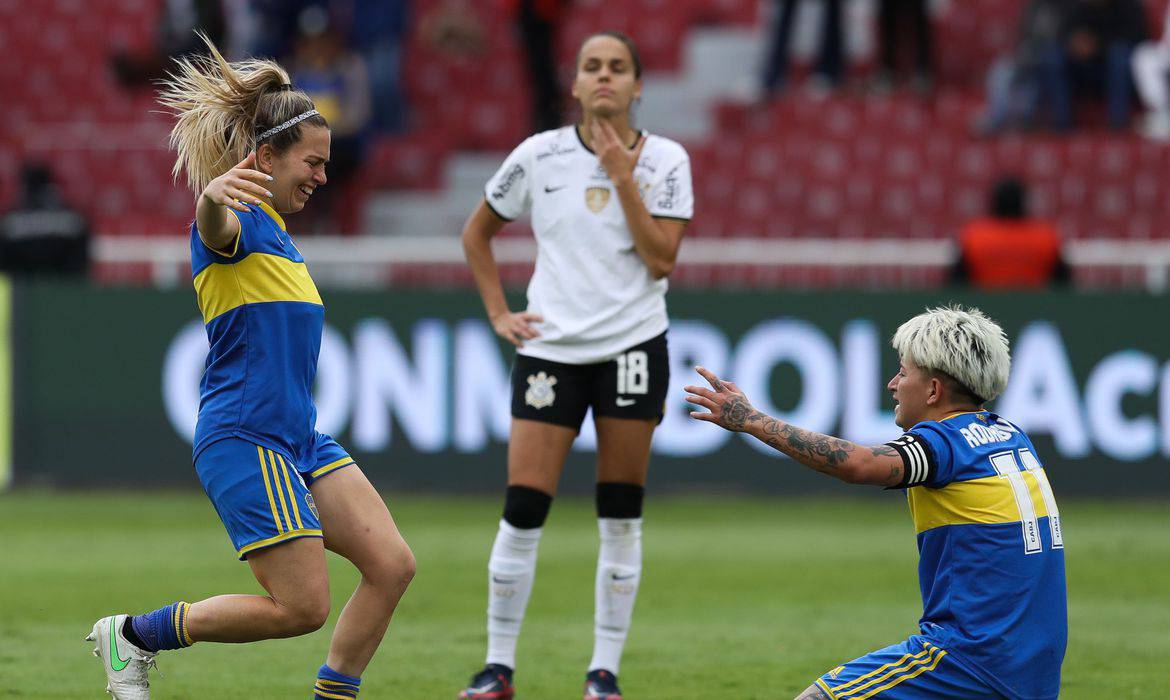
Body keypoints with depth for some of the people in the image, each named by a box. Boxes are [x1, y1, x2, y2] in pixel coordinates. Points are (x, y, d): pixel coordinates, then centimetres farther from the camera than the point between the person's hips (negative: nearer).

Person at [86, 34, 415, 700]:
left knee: (393, 565, -3)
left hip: (301, 439, 9)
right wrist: (214, 196, -61)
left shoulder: (278, 233, 18)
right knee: (303, 605, -10)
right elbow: (219, 230, -39)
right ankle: (131, 634, 5)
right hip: (243, 440, -9)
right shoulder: (237, 220, -12)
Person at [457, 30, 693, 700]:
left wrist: (622, 177, -14)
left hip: (633, 343, 0)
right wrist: (499, 313, 6)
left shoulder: (664, 160, -1)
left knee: (621, 514, 0)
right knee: (523, 510, -5)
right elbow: (477, 232, 15)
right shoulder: (539, 155, 1)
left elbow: (661, 258, -11)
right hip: (550, 345, 0)